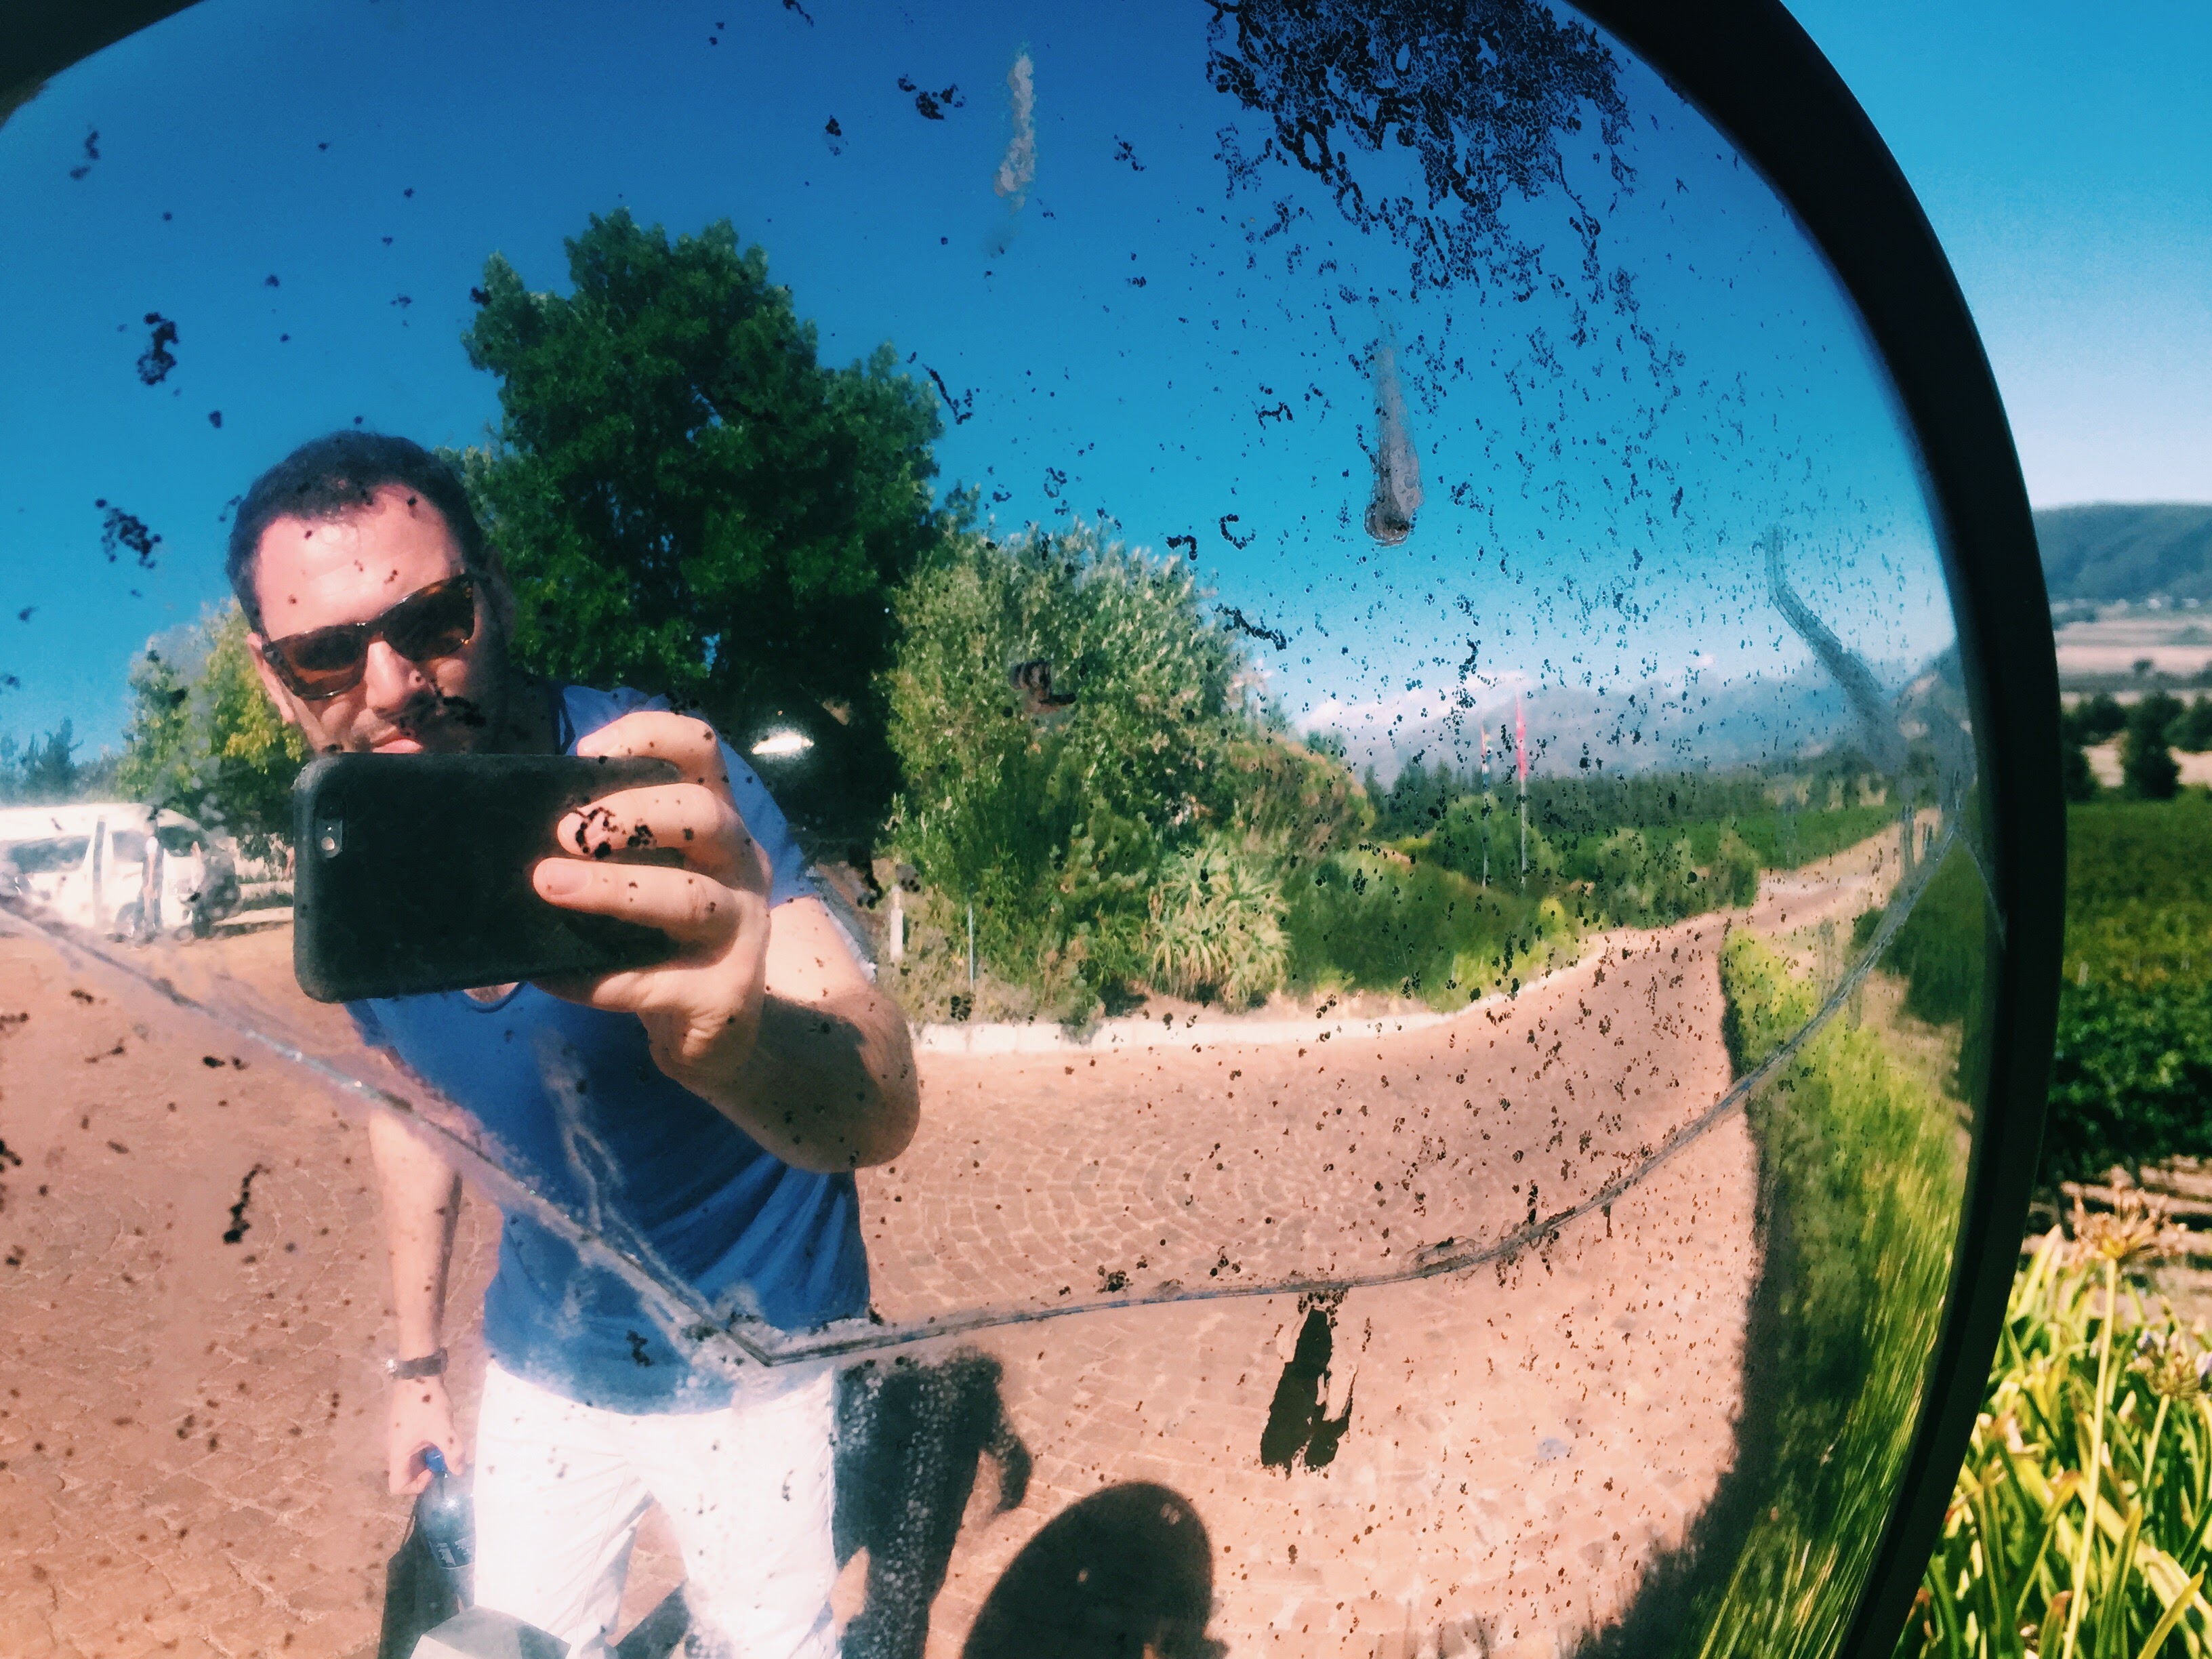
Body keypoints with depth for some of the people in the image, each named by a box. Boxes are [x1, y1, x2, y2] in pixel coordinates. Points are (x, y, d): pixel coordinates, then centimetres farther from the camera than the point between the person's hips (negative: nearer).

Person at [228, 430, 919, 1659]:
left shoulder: (661, 788, -28)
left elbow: (884, 1108, -40)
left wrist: (736, 1039, -62)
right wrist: (418, 1356, 12)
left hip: (753, 1360, -4)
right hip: (545, 1364, 4)